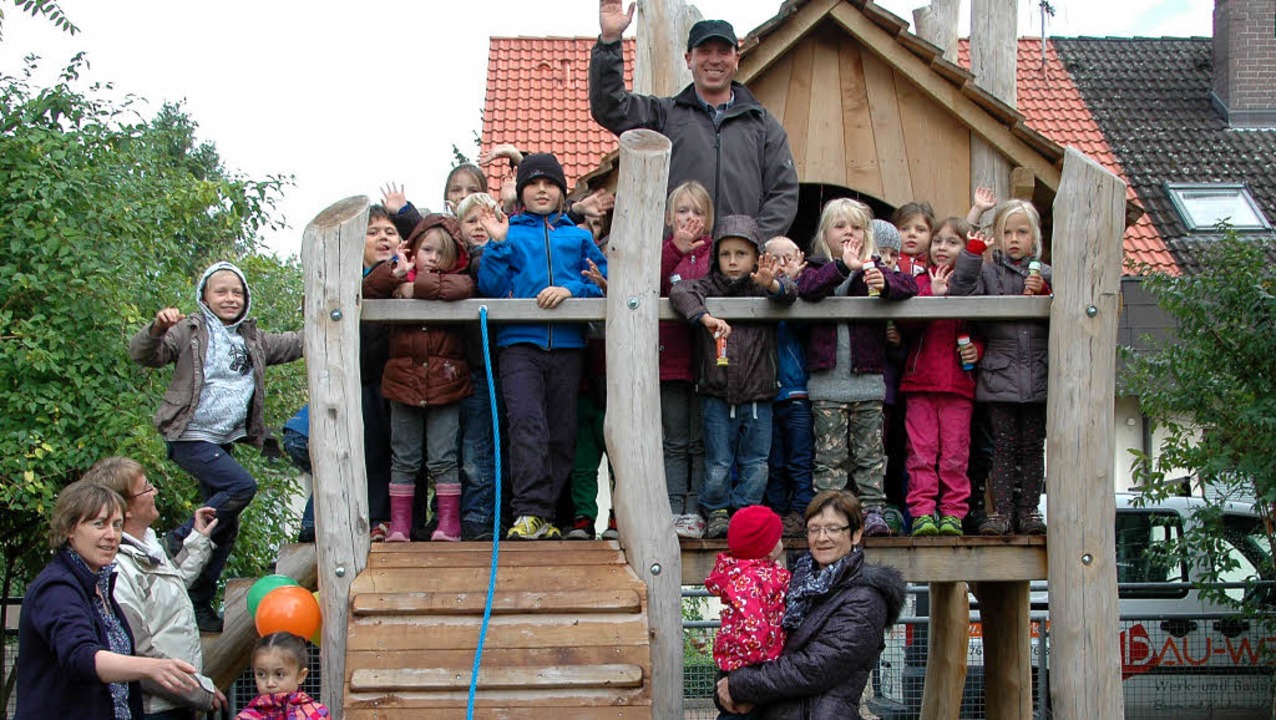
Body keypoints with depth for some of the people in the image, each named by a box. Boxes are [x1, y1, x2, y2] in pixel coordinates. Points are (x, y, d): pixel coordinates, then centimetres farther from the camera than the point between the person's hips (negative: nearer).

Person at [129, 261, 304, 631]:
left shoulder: (252, 340, 14)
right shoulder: (190, 331, -6)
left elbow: (292, 345, 21)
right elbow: (142, 354, -13)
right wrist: (157, 328, -33)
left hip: (225, 441, 8)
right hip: (191, 437, -7)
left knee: (225, 529, 7)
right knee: (242, 486, -26)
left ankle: (200, 605, 17)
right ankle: (179, 541, -10)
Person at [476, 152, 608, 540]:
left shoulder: (579, 237, 19)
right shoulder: (510, 233, 15)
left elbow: (603, 283, 8)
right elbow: (491, 288, 5)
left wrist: (570, 289, -9)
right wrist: (497, 245, -6)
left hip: (566, 345, 3)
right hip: (519, 342, -2)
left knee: (562, 432, 3)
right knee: (526, 421, -20)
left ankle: (544, 513, 11)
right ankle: (530, 512, -24)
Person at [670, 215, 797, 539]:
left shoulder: (763, 286, 6)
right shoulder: (710, 286, 4)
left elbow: (789, 292, -12)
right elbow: (680, 292, -12)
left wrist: (772, 285, -34)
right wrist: (705, 317, -28)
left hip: (758, 394, 1)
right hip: (717, 394, -1)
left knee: (756, 464, 6)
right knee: (717, 464, 2)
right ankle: (717, 511, 18)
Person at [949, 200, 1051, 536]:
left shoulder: (1045, 275, 10)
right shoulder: (987, 272, 5)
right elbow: (961, 293, -12)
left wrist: (1043, 293, -10)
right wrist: (973, 253, -16)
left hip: (1037, 378, 2)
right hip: (999, 376, -2)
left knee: (1033, 446, 6)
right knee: (1004, 447, 0)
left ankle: (1029, 508, 13)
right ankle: (1001, 509, 4)